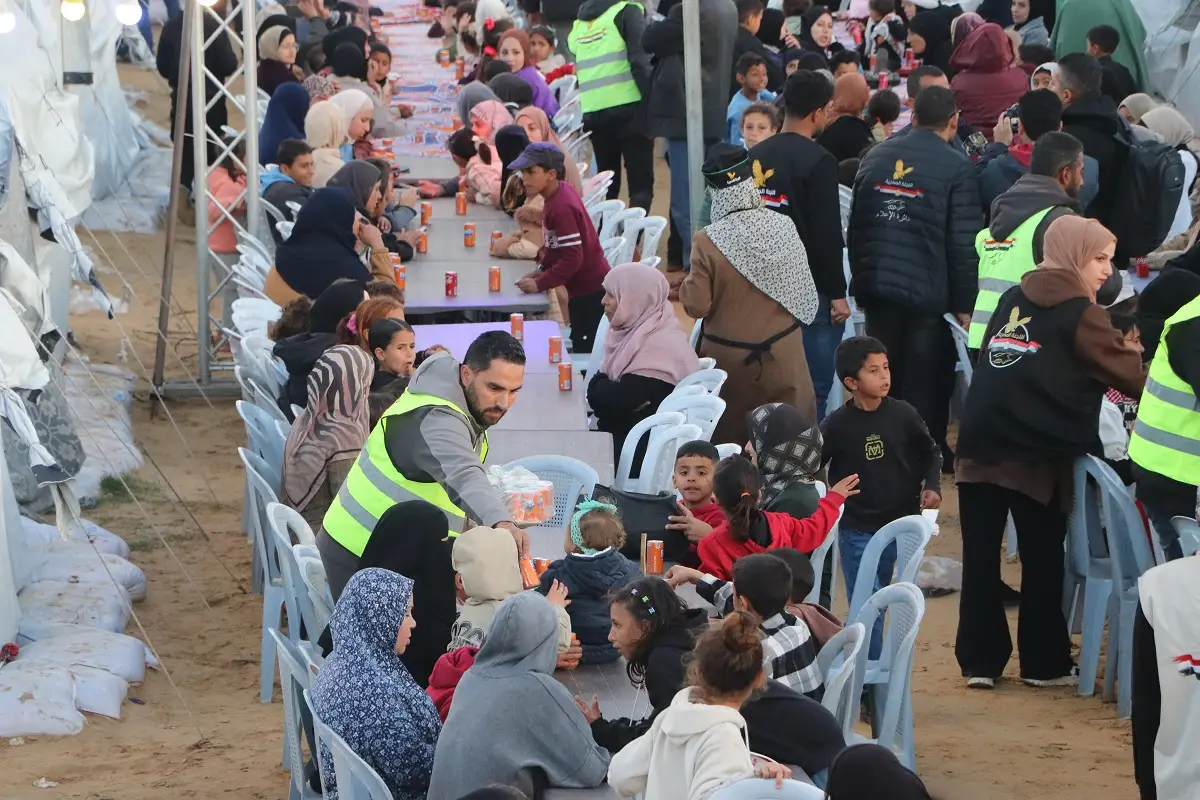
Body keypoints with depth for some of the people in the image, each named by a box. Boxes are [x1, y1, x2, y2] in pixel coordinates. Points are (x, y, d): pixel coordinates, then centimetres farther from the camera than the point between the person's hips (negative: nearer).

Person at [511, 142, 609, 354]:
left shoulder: (561, 207, -26)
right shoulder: (559, 194, 4)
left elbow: (572, 258, -26)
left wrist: (540, 284, -22)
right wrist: (544, 270, 5)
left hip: (589, 289, -10)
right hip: (589, 284, 10)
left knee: (584, 351, -3)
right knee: (581, 347, 18)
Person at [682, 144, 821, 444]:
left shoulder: (708, 242, -19)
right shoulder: (783, 228, -12)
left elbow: (697, 306, -14)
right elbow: (802, 287, -3)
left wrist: (687, 284, 4)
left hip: (729, 358, -2)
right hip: (781, 354, 2)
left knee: (729, 437, 14)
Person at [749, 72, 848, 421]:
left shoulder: (756, 157, 7)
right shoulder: (818, 161, -15)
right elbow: (827, 235, -17)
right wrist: (837, 294, -10)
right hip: (810, 288, -7)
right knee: (812, 389, -2)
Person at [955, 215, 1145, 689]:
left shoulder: (1012, 300, 17)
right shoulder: (1079, 314, -2)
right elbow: (1131, 375, -3)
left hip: (980, 446, 5)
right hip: (1036, 454, -5)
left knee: (980, 557, 6)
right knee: (1043, 560, 7)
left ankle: (980, 661, 8)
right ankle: (1044, 663, 15)